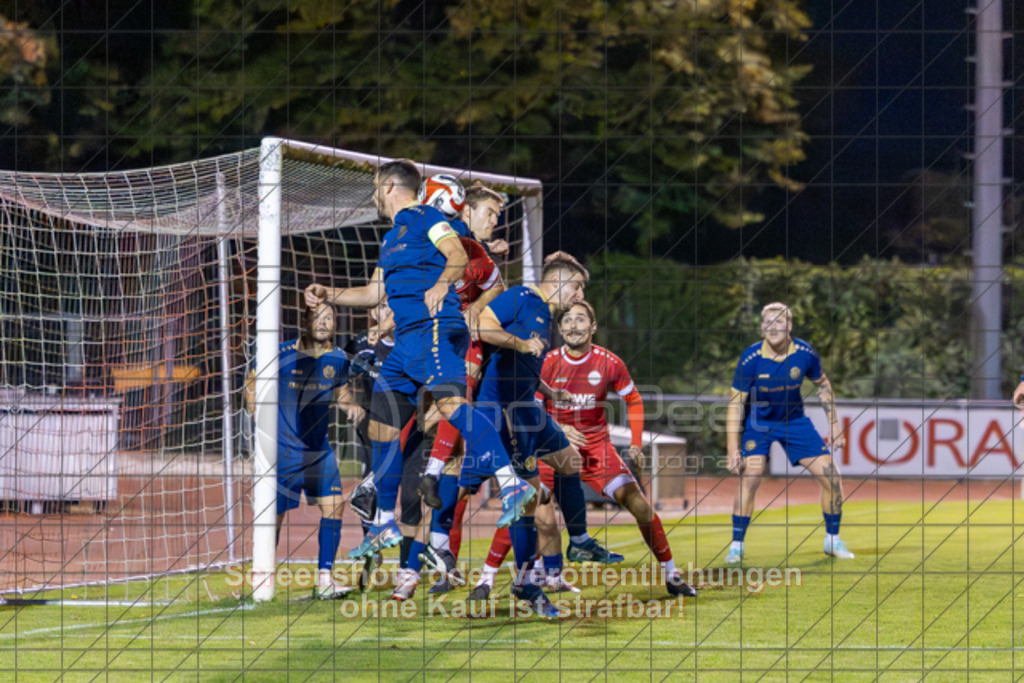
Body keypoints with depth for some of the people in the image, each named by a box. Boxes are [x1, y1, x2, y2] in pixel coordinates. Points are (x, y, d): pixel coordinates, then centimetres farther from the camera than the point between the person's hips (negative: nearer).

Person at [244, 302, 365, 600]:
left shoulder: (338, 359, 2)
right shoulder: (284, 354, -10)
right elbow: (252, 384, 4)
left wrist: (351, 406, 0)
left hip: (320, 449, 4)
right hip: (282, 449, -4)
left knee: (333, 505, -10)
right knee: (275, 514, -1)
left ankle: (325, 579, -6)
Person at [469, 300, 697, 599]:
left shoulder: (609, 363, -7)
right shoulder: (548, 363, -9)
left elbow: (634, 400, 9)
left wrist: (636, 444, 0)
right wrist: (558, 429, -20)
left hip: (596, 448, 1)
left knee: (640, 505, -9)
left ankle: (671, 575, 7)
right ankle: (487, 577, -7)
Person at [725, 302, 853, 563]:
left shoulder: (805, 353, -15)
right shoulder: (751, 358, -22)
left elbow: (822, 384, 5)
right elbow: (736, 403, -17)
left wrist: (834, 423, 3)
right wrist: (732, 449, -22)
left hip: (795, 420, 3)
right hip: (759, 422, -3)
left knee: (832, 478, -3)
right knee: (749, 478, -23)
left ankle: (833, 540, 17)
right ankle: (736, 546, -13)